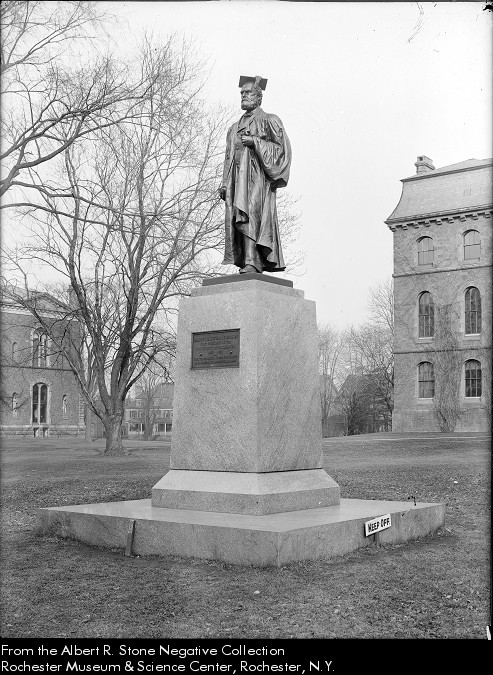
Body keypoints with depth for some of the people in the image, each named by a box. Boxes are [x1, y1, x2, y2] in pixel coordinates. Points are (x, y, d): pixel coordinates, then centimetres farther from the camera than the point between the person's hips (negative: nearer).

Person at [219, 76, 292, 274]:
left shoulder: (269, 121, 10)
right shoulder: (235, 128, 27)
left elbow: (281, 147, -2)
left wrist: (255, 142, -10)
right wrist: (224, 184, 11)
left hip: (257, 175, -6)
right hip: (237, 178, 6)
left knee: (250, 215, -23)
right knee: (237, 219, -6)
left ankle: (252, 262, -32)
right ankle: (250, 263, -9)